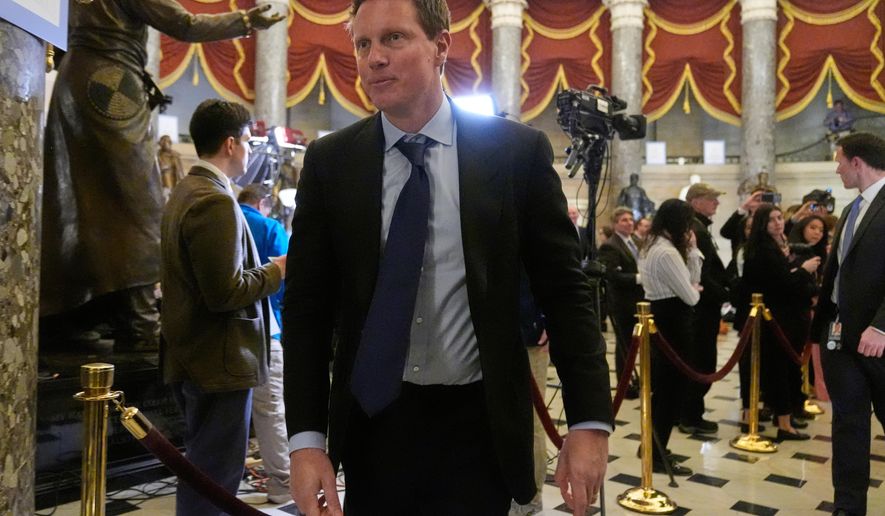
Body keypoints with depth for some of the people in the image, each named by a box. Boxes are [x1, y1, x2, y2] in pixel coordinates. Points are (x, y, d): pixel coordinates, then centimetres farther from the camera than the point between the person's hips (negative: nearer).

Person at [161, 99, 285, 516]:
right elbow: (224, 294, -25)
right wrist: (274, 272, -10)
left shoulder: (184, 192, 13)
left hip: (189, 357, 10)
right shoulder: (216, 201, -20)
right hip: (220, 362, -10)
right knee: (215, 477, 1)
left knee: (203, 466, 22)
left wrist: (261, 268, 13)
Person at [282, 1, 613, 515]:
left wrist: (591, 420, -8)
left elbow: (565, 291, -3)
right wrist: (307, 437, -7)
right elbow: (307, 306, 0)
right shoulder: (330, 161, -1)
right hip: (372, 425, 2)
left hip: (479, 427, -2)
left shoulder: (519, 151, -5)